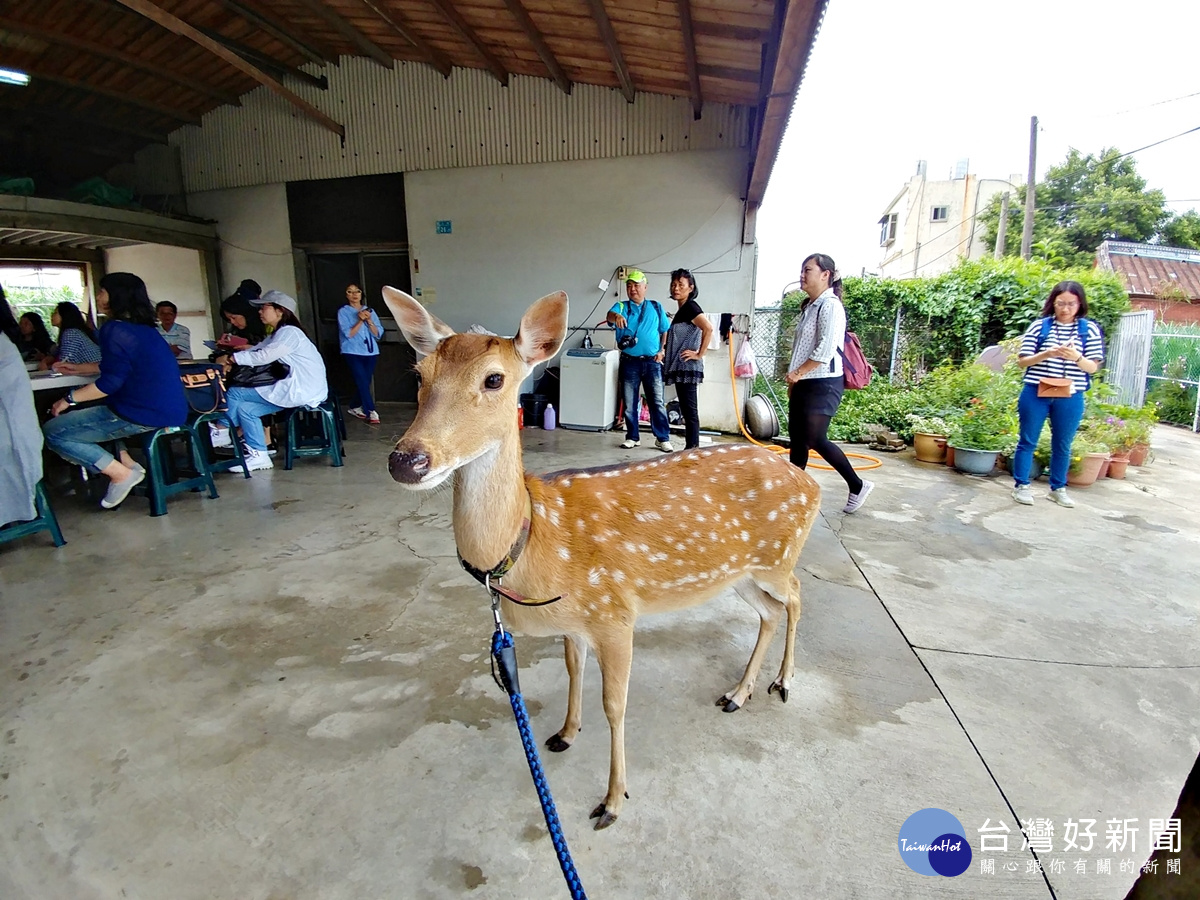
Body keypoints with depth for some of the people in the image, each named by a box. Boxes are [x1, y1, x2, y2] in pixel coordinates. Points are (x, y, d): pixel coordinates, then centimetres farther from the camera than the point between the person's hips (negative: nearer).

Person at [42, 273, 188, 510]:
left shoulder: (114, 330, -12)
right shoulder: (144, 328, 16)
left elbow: (110, 382, -17)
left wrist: (70, 399, -2)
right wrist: (76, 367, 42)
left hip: (144, 415, -9)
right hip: (170, 412, 9)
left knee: (51, 432, 2)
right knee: (90, 412, 31)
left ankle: (121, 473, -4)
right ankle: (126, 463, 14)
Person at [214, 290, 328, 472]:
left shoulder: (289, 333, -13)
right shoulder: (278, 334, 19)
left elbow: (264, 356, -21)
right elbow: (255, 351, 14)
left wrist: (230, 358, -13)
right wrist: (231, 360, -1)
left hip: (303, 392, -9)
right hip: (294, 389, 9)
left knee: (235, 393, -7)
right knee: (244, 407, 6)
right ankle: (258, 455, 9)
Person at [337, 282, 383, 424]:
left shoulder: (370, 311, 10)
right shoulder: (343, 312, 1)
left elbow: (378, 334, 2)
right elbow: (348, 333, -10)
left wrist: (369, 320, -12)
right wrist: (360, 320, -17)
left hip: (370, 352, 4)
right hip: (353, 353, -4)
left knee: (364, 382, 7)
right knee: (362, 382, -12)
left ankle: (355, 408, 24)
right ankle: (371, 412, -10)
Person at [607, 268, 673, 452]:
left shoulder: (656, 307, 10)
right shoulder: (621, 306, 5)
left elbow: (666, 330, 14)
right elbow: (609, 315, -18)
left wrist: (662, 350, 1)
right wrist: (616, 316, -41)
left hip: (652, 362, 0)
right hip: (629, 362, 0)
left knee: (657, 402, 1)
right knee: (629, 403, 7)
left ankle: (663, 438, 8)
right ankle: (632, 436, 19)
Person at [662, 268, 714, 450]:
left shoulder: (690, 307, -10)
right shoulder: (682, 310, 18)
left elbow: (708, 329, -24)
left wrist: (699, 354, -19)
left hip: (688, 367, -10)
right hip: (680, 367, 10)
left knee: (690, 411, -8)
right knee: (686, 411, 10)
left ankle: (692, 450, -5)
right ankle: (690, 449, 15)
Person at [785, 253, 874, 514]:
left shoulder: (831, 306, -13)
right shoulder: (809, 306, 16)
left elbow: (825, 351, -21)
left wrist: (797, 373, -14)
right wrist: (793, 381, 14)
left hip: (823, 385, -9)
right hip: (804, 384, 9)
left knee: (815, 440, -6)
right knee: (797, 439, 10)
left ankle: (857, 486, 10)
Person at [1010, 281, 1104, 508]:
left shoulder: (1090, 329, 3)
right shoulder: (1040, 325, 0)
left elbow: (1093, 367, 0)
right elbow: (1022, 361, -2)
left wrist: (1077, 357, -20)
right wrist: (1046, 355, -19)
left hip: (1070, 397, 2)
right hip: (1035, 393, -1)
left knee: (1063, 444, 11)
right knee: (1028, 441, 5)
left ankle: (1058, 489, 25)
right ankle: (1021, 486, 15)